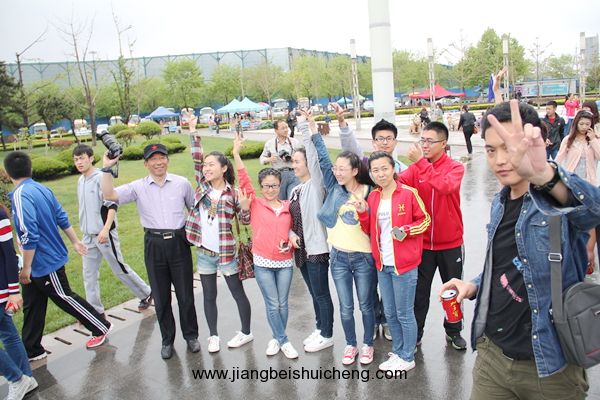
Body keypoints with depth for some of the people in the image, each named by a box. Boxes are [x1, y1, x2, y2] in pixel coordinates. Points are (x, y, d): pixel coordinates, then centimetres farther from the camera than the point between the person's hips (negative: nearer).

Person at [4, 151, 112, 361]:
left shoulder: (20, 196, -23)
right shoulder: (43, 189, 3)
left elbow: (29, 236, -27)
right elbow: (62, 218, 10)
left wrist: (26, 268, -19)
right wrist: (75, 241, 19)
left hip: (44, 262, -9)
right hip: (49, 257, 9)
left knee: (65, 298, 7)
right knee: (32, 306, 15)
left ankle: (101, 328, 22)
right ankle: (31, 350, 26)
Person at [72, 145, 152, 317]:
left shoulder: (101, 178, -14)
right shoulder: (80, 181, 10)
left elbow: (112, 205, -19)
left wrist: (106, 229, -27)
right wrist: (85, 230, 20)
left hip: (105, 235, -7)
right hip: (88, 236, 7)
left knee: (119, 269, 4)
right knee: (89, 275, 9)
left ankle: (146, 293, 22)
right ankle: (95, 311, 20)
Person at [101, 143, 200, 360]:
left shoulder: (182, 183, 2)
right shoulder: (138, 187, 1)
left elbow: (195, 208, 12)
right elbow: (110, 195, -11)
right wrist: (107, 168, -18)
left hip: (179, 242, 0)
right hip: (154, 244, 1)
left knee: (185, 293, 8)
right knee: (161, 297, 11)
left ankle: (191, 335, 28)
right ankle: (167, 340, 29)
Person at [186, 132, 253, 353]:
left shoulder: (232, 193, -8)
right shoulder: (203, 185, 2)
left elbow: (245, 219, -6)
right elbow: (197, 160, -4)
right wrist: (195, 136, -4)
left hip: (226, 252, -4)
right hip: (204, 252, 4)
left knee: (238, 293, 10)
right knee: (209, 295, 14)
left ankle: (246, 332, 26)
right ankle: (213, 335, 29)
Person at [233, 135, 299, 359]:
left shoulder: (287, 206, 5)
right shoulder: (255, 204, -2)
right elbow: (244, 181, -11)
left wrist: (292, 237, -6)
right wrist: (236, 154, -18)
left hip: (285, 261, 2)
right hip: (263, 262, -2)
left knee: (282, 304, 10)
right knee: (272, 305, 4)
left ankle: (276, 338, 29)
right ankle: (283, 341, 20)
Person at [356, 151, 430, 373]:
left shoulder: (408, 193, -11)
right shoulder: (373, 197, 6)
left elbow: (425, 220, -3)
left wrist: (407, 230, -19)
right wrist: (363, 213, -5)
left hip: (404, 264, -6)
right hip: (382, 264, 6)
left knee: (404, 313, 7)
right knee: (390, 313, 18)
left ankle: (407, 358, 25)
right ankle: (397, 352, 36)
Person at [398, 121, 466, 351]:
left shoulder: (456, 168, -8)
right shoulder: (416, 168, -1)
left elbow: (445, 186, -30)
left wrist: (421, 162, -32)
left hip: (450, 243, -1)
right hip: (422, 242, 1)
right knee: (420, 290, 10)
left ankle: (454, 332, 35)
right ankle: (415, 333, 25)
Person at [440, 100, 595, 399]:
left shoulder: (560, 197, -16)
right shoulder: (500, 203, 5)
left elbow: (591, 207, -40)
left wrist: (544, 175, -59)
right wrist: (474, 286, 0)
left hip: (550, 365, -5)